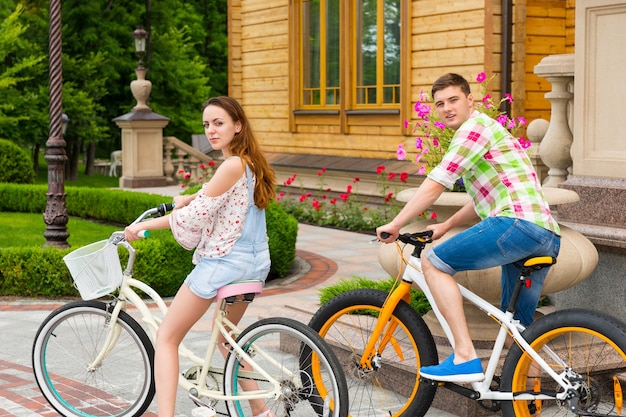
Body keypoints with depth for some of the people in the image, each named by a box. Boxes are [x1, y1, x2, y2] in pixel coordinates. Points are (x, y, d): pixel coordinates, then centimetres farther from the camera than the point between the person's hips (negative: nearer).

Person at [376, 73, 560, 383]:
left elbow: (434, 185, -7)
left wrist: (394, 225, 0)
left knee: (434, 262, -7)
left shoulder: (475, 126, -1)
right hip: (547, 237, 10)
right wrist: (445, 227, 37)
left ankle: (465, 357, -14)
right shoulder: (488, 129, 31)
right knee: (519, 326, 17)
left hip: (517, 222, -10)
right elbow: (483, 199, 37)